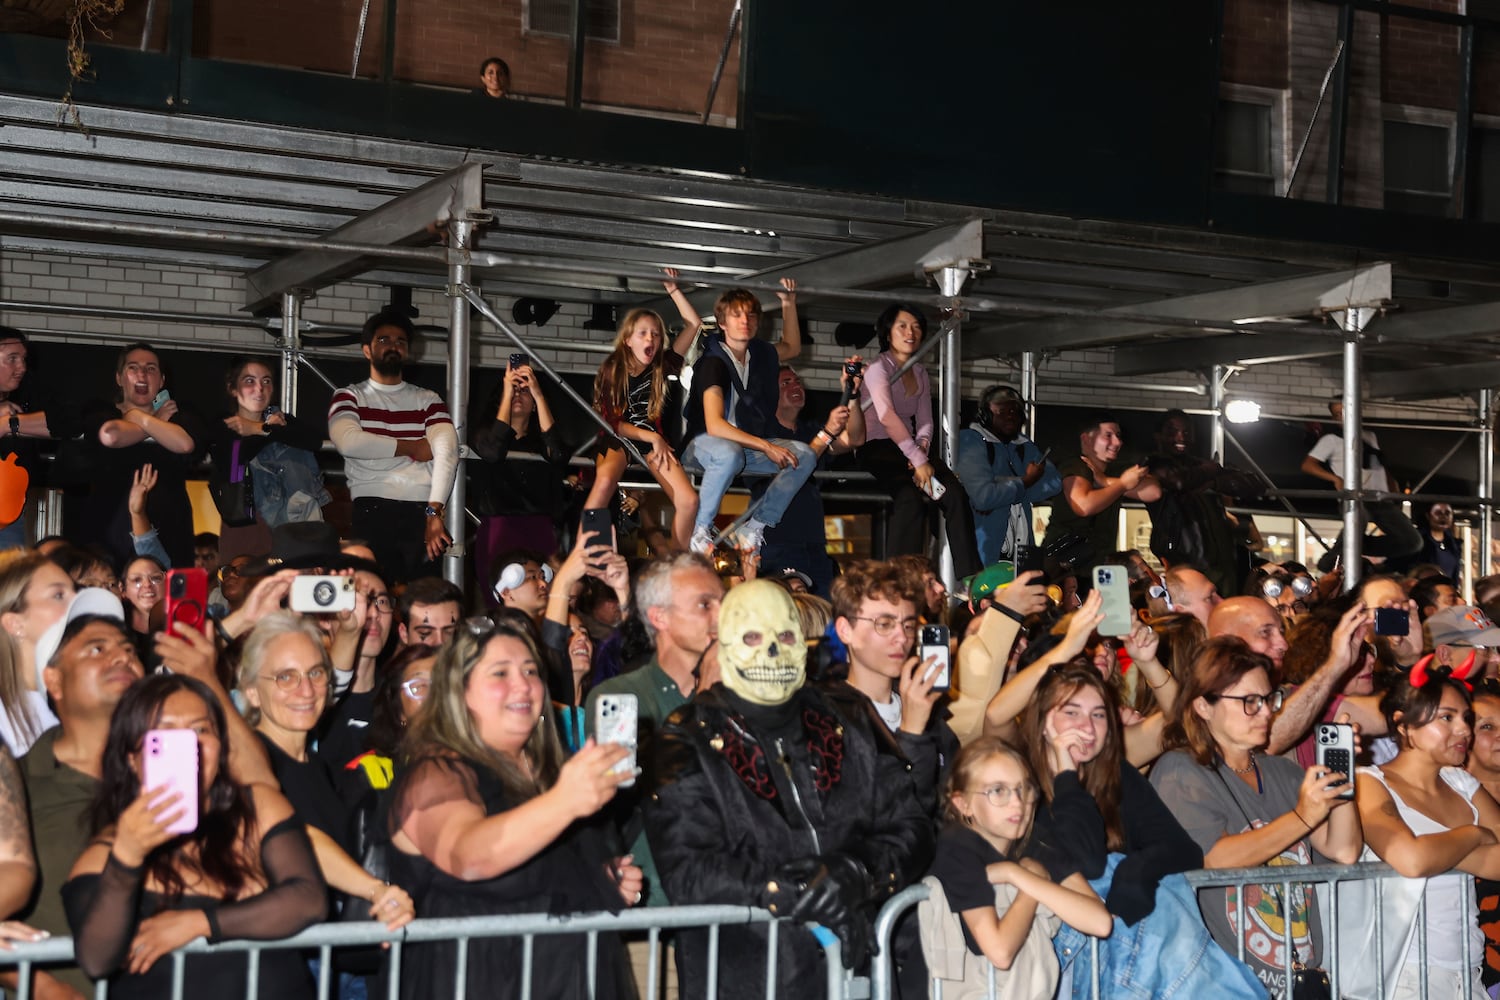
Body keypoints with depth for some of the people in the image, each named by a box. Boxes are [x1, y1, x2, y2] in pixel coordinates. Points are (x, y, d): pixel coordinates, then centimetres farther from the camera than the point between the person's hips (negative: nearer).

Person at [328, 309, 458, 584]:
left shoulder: (428, 400, 17)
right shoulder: (350, 397, 13)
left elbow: (447, 453, 0)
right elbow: (348, 441, -9)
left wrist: (434, 512, -15)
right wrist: (412, 448, -1)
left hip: (423, 512, 1)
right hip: (373, 512, -1)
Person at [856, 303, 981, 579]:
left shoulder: (920, 373, 17)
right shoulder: (877, 367, -6)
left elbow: (925, 421, 13)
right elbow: (886, 416, -20)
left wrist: (922, 450, -11)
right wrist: (918, 460, -27)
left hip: (909, 450, 6)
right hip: (878, 450, -6)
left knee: (956, 494, -19)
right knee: (911, 499, -34)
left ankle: (970, 578, -22)